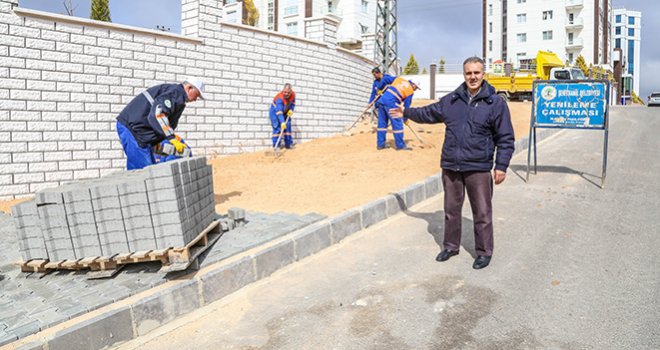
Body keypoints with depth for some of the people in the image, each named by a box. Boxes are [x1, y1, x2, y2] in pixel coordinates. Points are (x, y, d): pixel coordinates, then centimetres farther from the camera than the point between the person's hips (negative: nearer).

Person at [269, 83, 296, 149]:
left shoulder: (293, 94, -18)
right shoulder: (280, 98, -37)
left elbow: (293, 103, 5)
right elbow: (279, 112, -43)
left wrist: (291, 110, -13)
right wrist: (282, 122, -51)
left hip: (285, 112, 6)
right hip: (275, 112, -6)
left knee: (287, 126, 1)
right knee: (277, 127, -15)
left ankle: (288, 143, 8)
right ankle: (276, 145, -12)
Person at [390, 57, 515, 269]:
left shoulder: (495, 103, -3)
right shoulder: (451, 100, 8)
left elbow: (505, 138, -3)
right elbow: (430, 114, 26)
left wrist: (501, 166, -9)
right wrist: (407, 112, 32)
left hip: (478, 169, -4)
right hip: (450, 167, 4)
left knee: (482, 212, 4)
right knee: (451, 209, 15)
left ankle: (484, 252, 19)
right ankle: (451, 246, 31)